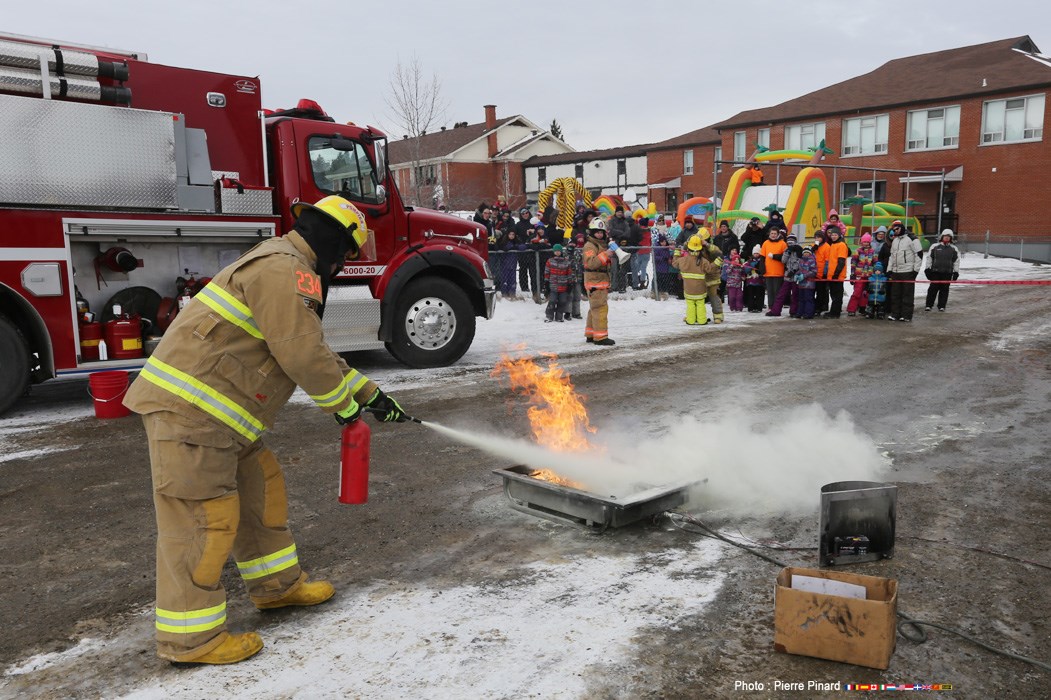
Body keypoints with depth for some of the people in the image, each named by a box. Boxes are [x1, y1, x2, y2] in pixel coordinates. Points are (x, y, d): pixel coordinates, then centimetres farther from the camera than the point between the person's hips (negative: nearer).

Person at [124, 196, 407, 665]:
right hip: (189, 409, -11)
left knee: (261, 488, 17)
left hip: (214, 409, 11)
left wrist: (370, 394, 23)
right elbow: (303, 356, -20)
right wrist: (343, 404, -4)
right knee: (203, 516, -4)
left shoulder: (289, 272, 20)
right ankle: (191, 636, 9)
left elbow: (316, 351, 25)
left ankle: (275, 584, 32)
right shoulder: (282, 270, -16)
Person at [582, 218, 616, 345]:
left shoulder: (603, 245, 19)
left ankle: (590, 335, 21)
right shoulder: (589, 246, -11)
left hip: (602, 282, 10)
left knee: (594, 309, 14)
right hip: (594, 282, -10)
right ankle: (600, 337, -12)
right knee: (600, 308, -13)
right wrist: (607, 253, -30)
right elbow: (592, 263, -26)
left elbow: (605, 262, 30)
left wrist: (613, 251, 12)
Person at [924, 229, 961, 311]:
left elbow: (956, 261, 11)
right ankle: (929, 305, 3)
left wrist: (956, 272, 6)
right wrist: (927, 268, 2)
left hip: (947, 273, 1)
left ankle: (941, 306, 11)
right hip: (935, 271, -1)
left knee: (944, 289, 3)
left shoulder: (954, 249, 11)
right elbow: (929, 257, 8)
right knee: (933, 288, -3)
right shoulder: (935, 246, 7)